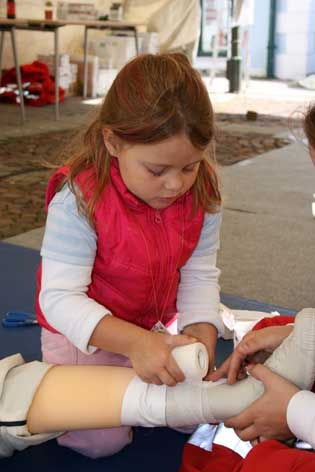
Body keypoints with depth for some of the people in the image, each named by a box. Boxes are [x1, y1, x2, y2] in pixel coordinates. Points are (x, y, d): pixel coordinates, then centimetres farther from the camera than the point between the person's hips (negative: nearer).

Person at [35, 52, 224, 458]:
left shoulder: (202, 194, -16)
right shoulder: (79, 200, -31)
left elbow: (200, 276, -10)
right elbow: (60, 296, -33)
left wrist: (202, 333, -30)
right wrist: (134, 342, -47)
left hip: (156, 329, 5)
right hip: (83, 334, -4)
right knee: (101, 440, -9)